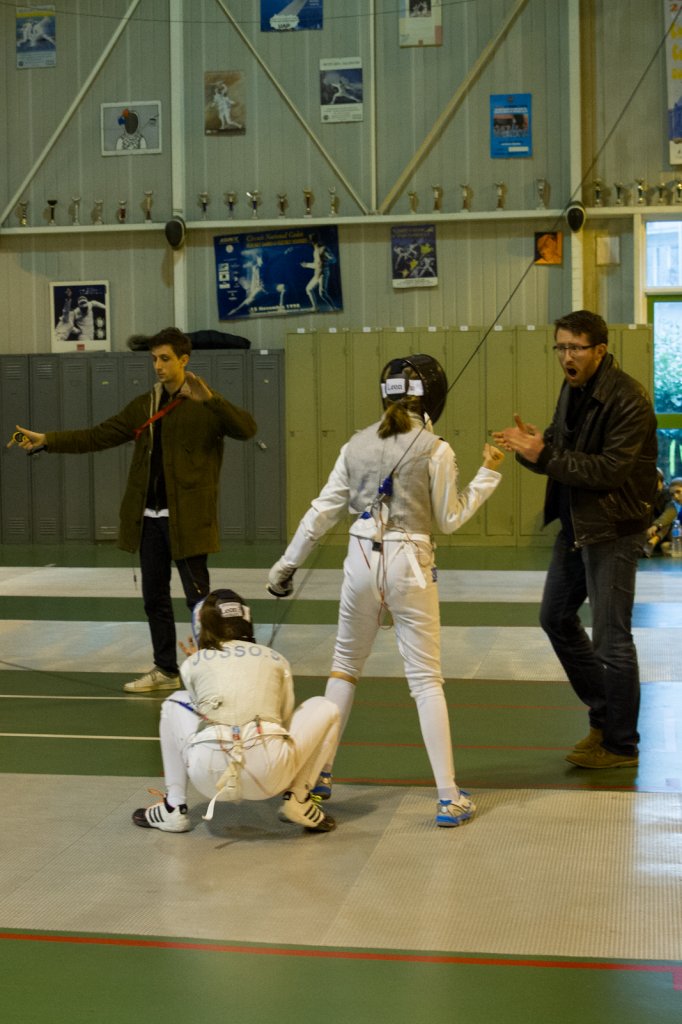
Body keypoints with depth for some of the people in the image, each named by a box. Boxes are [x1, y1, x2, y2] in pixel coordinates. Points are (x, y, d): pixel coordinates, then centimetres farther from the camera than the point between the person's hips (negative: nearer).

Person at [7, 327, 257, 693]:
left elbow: (247, 428, -22)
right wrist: (47, 440, 0)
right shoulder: (144, 405, 11)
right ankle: (165, 670, 25)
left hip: (187, 518, -6)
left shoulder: (205, 406, -6)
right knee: (154, 598, 13)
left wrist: (209, 398, -33)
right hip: (149, 518, 6)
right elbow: (98, 436, 10)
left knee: (198, 597, -2)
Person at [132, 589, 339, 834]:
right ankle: (298, 800, 15)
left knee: (174, 704, 33)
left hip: (210, 776, 1)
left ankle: (173, 809, 26)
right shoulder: (275, 659, 22)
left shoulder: (193, 663, 19)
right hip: (268, 773, 0)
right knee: (325, 708, 27)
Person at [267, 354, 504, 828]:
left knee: (346, 667, 22)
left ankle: (319, 773, 26)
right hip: (409, 564, -3)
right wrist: (488, 473, 6)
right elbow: (448, 520, -2)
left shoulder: (358, 444, 3)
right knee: (426, 681, 1)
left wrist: (287, 563, 13)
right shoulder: (434, 449, -9)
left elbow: (323, 511, 5)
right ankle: (449, 798, -2)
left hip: (362, 561, 4)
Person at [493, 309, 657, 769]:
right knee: (557, 618, 18)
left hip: (613, 529, -9)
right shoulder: (573, 389, 6)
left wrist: (543, 456, -27)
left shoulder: (628, 400, -20)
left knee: (611, 638, -1)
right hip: (576, 524, 9)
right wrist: (532, 446, -12)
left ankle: (621, 744, 14)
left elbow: (610, 471, -26)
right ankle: (604, 714, 33)